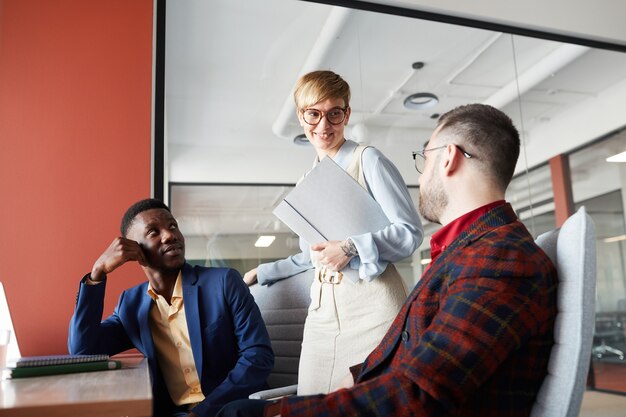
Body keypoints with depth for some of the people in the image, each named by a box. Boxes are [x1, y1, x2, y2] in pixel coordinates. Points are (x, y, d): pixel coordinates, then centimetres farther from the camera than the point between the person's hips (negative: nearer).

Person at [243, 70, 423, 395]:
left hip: (371, 304, -5)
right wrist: (262, 273, 29)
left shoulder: (366, 159, -3)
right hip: (323, 309, 6)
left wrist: (350, 248, -18)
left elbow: (410, 231, -7)